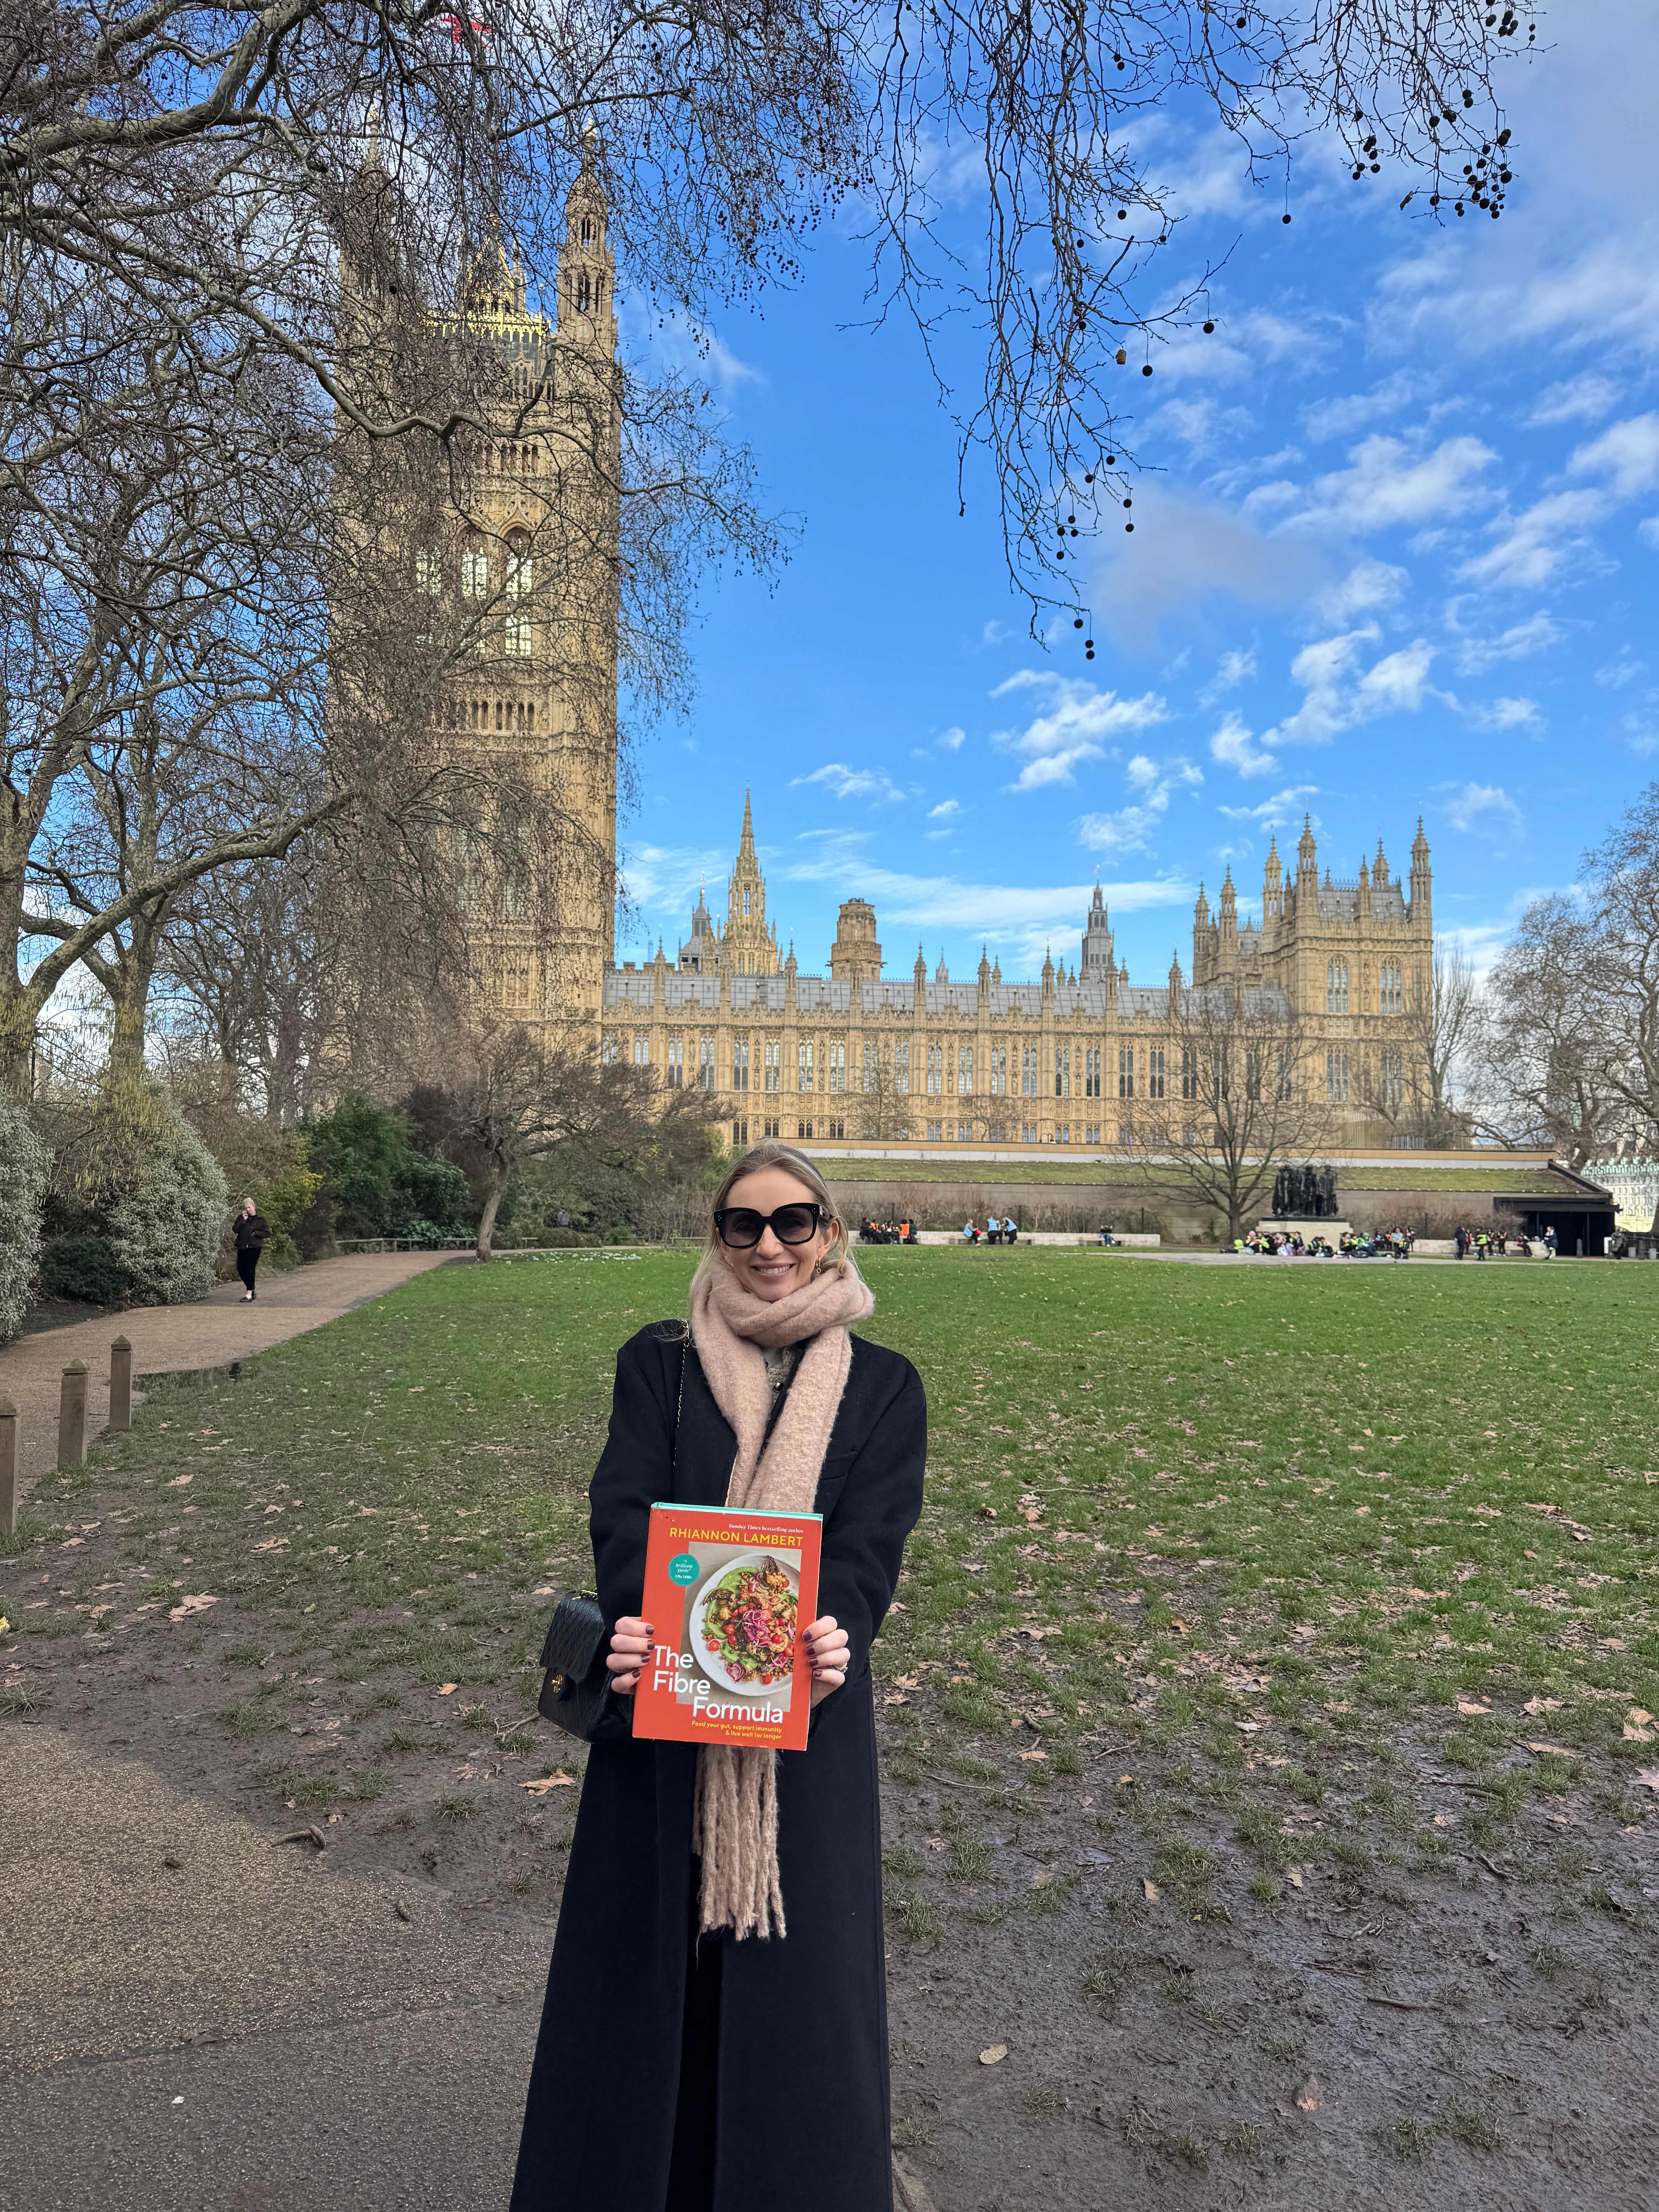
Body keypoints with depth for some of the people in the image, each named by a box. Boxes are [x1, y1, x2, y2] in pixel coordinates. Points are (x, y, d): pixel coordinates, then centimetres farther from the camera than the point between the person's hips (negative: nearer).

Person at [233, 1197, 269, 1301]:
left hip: (254, 1247, -5)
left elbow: (267, 1233, 1)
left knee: (250, 1269, -10)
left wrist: (256, 1233, -11)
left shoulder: (261, 1219, 3)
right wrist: (243, 1220, -10)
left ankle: (249, 1295, -9)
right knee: (241, 1269, 4)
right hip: (242, 1247, 5)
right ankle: (252, 1290, 24)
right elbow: (236, 1230, -2)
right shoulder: (241, 1218, 12)